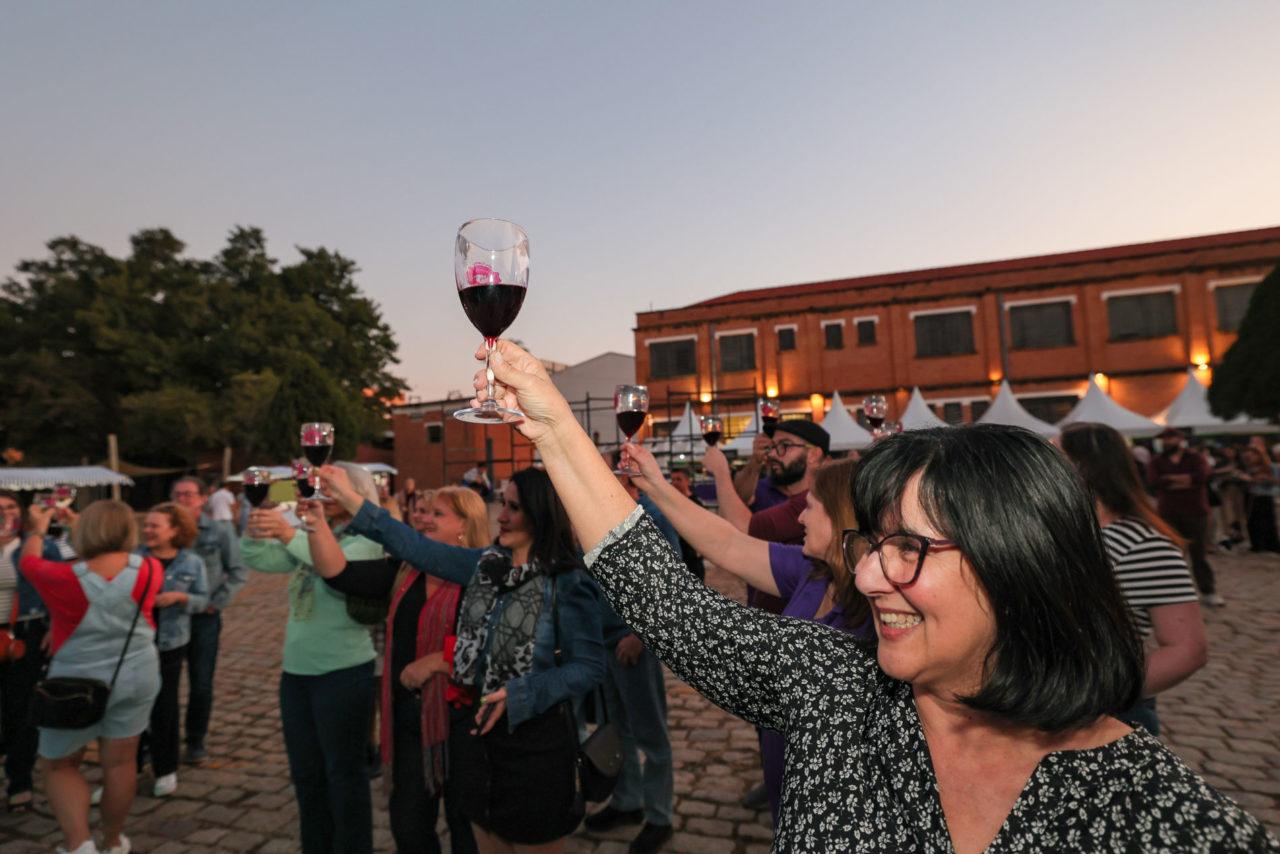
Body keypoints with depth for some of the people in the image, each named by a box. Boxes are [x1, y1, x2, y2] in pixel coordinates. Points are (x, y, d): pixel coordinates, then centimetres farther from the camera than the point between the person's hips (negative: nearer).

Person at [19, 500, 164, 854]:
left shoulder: (65, 578, -18)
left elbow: (28, 562, 4)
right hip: (136, 677, 2)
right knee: (120, 762, 14)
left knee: (60, 765, 17)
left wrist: (38, 528, 23)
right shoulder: (150, 570, -11)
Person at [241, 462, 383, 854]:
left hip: (343, 672, -7)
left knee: (344, 771, 5)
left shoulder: (365, 541, -13)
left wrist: (290, 534, -42)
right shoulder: (310, 537, 9)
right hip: (296, 670, 8)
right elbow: (259, 559, 4)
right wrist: (255, 531, -16)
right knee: (305, 771, 19)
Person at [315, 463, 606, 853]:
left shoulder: (568, 582, -17)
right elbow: (418, 548, 0)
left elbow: (590, 666, -14)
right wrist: (347, 496, -1)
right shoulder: (487, 564, 0)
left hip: (533, 739, -6)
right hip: (475, 728, 6)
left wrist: (520, 695, -24)